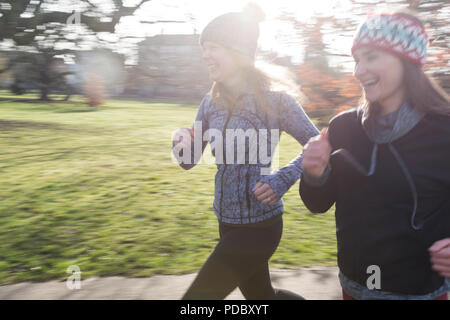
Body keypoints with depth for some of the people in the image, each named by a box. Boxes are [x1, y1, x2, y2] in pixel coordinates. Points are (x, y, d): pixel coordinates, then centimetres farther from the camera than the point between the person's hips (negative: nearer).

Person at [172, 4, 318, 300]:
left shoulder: (274, 99, -15)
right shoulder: (212, 102, 2)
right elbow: (189, 161, 5)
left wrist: (282, 180, -22)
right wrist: (182, 146, -18)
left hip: (259, 225, -6)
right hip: (227, 221, 6)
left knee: (199, 295, 0)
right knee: (261, 296, 23)